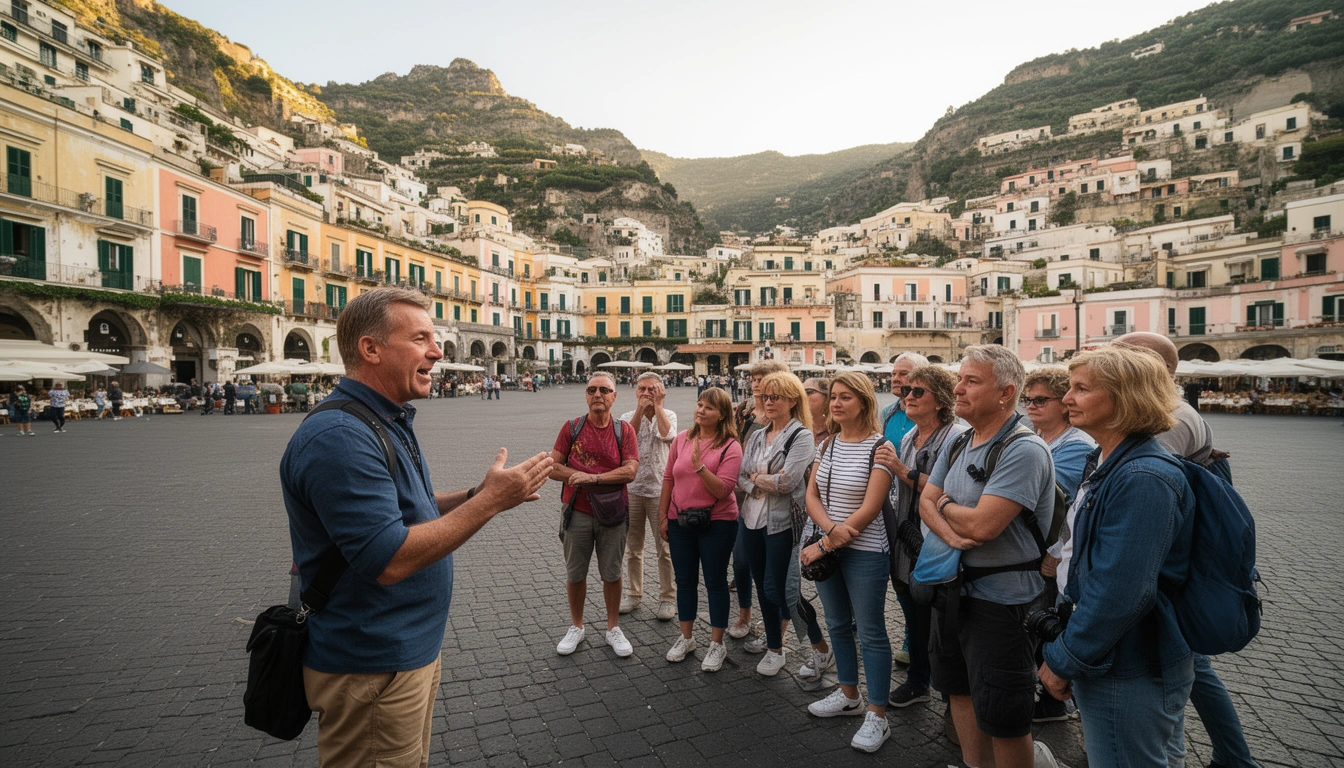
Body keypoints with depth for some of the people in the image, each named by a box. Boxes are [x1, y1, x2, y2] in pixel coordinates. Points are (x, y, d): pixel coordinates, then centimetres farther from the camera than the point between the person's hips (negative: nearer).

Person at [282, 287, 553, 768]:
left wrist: (476, 495, -1)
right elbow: (390, 560, -30)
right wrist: (488, 502, -25)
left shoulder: (390, 422, 8)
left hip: (413, 647, 10)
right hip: (372, 669, -10)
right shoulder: (339, 436, -26)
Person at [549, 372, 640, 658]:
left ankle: (613, 629, 29)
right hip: (578, 513, 1)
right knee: (575, 574, 13)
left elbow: (630, 471, -13)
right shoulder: (572, 427, -1)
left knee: (612, 574, 11)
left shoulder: (624, 430, -3)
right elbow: (553, 467, -3)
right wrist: (579, 476, -16)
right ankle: (576, 627, 32)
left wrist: (593, 477, -19)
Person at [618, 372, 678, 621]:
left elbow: (667, 435, -21)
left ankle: (668, 598, 17)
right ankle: (633, 594, 28)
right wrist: (640, 410, -17)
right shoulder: (627, 417, 5)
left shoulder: (668, 415, 1)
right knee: (632, 548, 13)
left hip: (660, 489, -2)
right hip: (632, 488, 2)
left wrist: (657, 405, -15)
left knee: (665, 549, 3)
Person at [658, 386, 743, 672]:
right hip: (680, 521, 4)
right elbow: (668, 479, 6)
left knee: (715, 582, 8)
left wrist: (699, 466, -29)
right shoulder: (682, 439, 1)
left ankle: (717, 645, 24)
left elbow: (723, 490, -20)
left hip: (716, 523, -4)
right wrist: (662, 516, 6)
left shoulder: (730, 446, -12)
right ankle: (686, 638, 33)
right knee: (685, 580, 16)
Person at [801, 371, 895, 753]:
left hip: (864, 552, -6)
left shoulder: (879, 447, -13)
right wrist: (831, 528, -17)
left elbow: (869, 510, -17)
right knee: (838, 624, 18)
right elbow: (811, 496, 3)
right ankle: (848, 694, 37)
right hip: (826, 547, 6)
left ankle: (877, 717, 18)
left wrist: (824, 546, -16)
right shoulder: (828, 444, 6)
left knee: (871, 632, 5)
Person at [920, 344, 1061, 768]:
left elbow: (982, 525, -28)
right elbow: (926, 502, 5)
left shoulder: (1024, 450, -22)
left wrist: (945, 504, -8)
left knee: (1000, 717, 5)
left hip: (1001, 599, -8)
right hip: (954, 587, 8)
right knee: (959, 689, 23)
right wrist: (951, 533, -17)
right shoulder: (957, 443, 5)